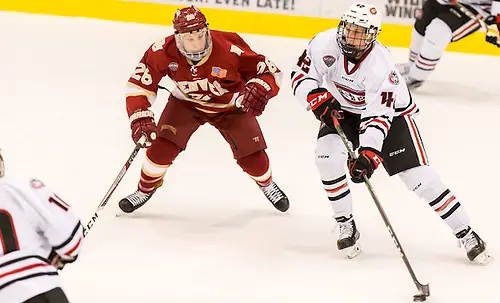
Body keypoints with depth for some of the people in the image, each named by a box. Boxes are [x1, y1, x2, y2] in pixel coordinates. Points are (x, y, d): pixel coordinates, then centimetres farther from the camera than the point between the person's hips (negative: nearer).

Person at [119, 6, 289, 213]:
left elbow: (270, 72, -27)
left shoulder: (230, 50, -36)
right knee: (163, 143, -15)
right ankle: (146, 189, 12)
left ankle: (267, 185, 31)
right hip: (187, 102, 1)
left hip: (230, 105, -1)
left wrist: (258, 91, -48)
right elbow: (139, 85, -22)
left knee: (250, 153, -4)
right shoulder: (164, 52, -31)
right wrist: (141, 118, -34)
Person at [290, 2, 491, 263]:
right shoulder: (325, 44, -25)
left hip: (389, 110, -3)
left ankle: (466, 234, -3)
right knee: (327, 154, -23)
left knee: (417, 175, -12)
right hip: (342, 109, 3)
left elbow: (378, 116, -37)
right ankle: (346, 226, -5)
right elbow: (301, 75, -14)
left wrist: (369, 152, -50)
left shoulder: (380, 65, -34)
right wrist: (316, 98, -34)